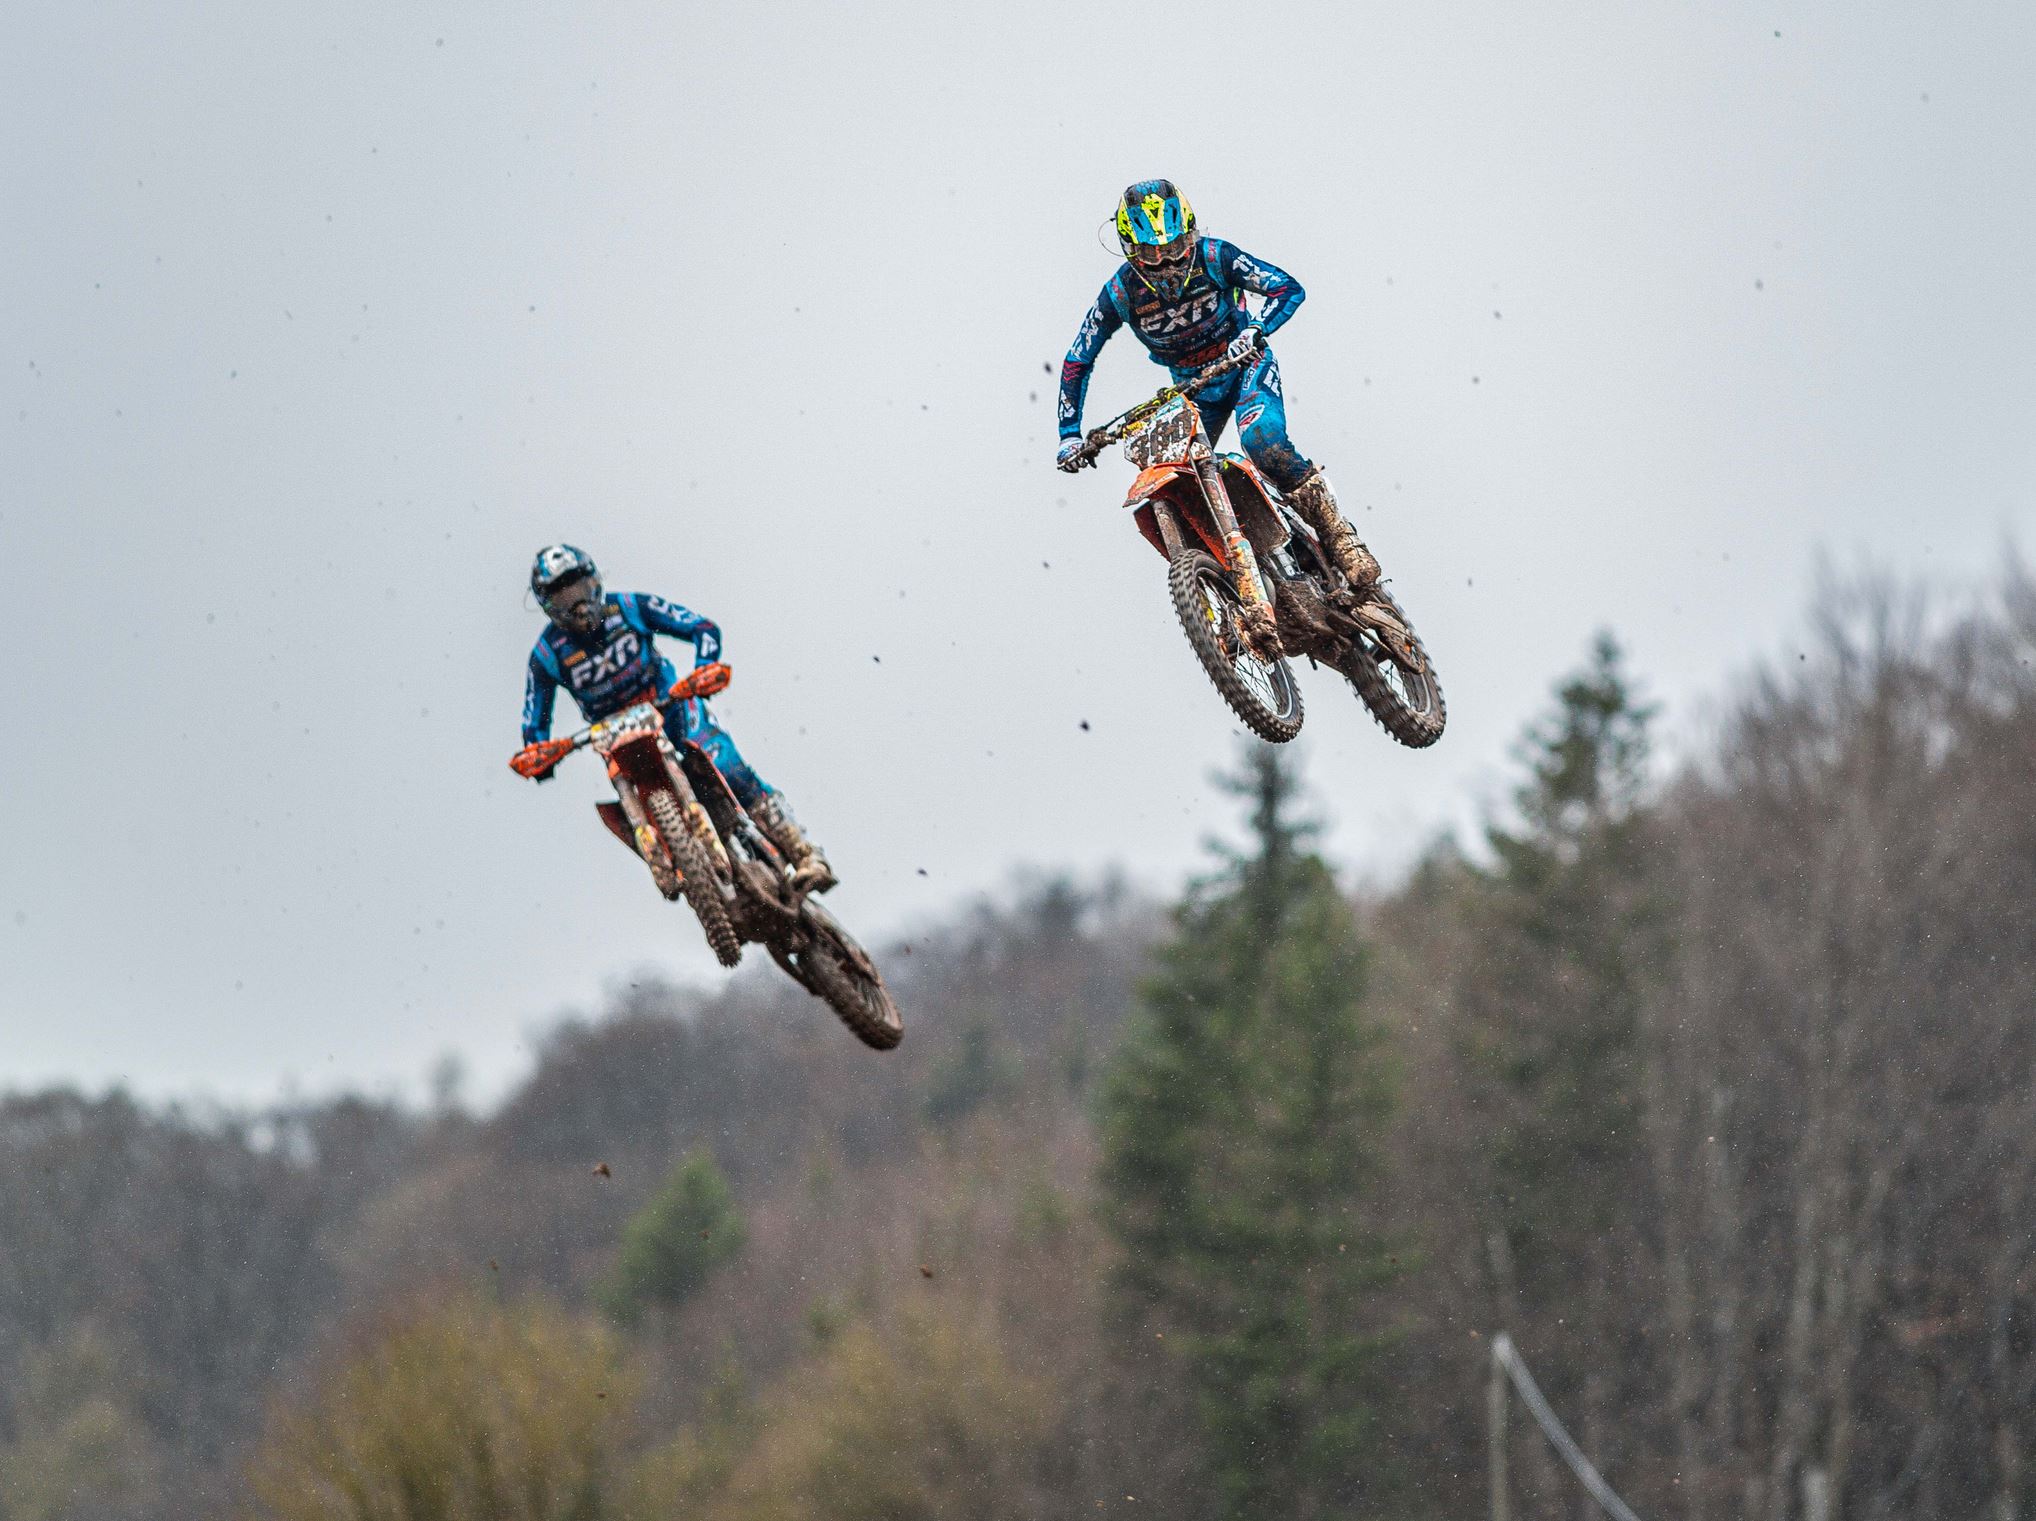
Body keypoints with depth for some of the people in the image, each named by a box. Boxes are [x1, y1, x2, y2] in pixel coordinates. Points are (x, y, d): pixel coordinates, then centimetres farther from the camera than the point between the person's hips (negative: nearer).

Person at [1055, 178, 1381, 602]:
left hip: (1245, 362, -4)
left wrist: (1255, 330, -39)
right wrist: (1070, 435, -12)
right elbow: (1077, 362, -6)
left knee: (1262, 440, -33)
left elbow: (1288, 288, -21)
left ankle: (1339, 535, -26)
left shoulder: (1214, 257, -22)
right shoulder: (1120, 292, -16)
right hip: (1192, 385, 4)